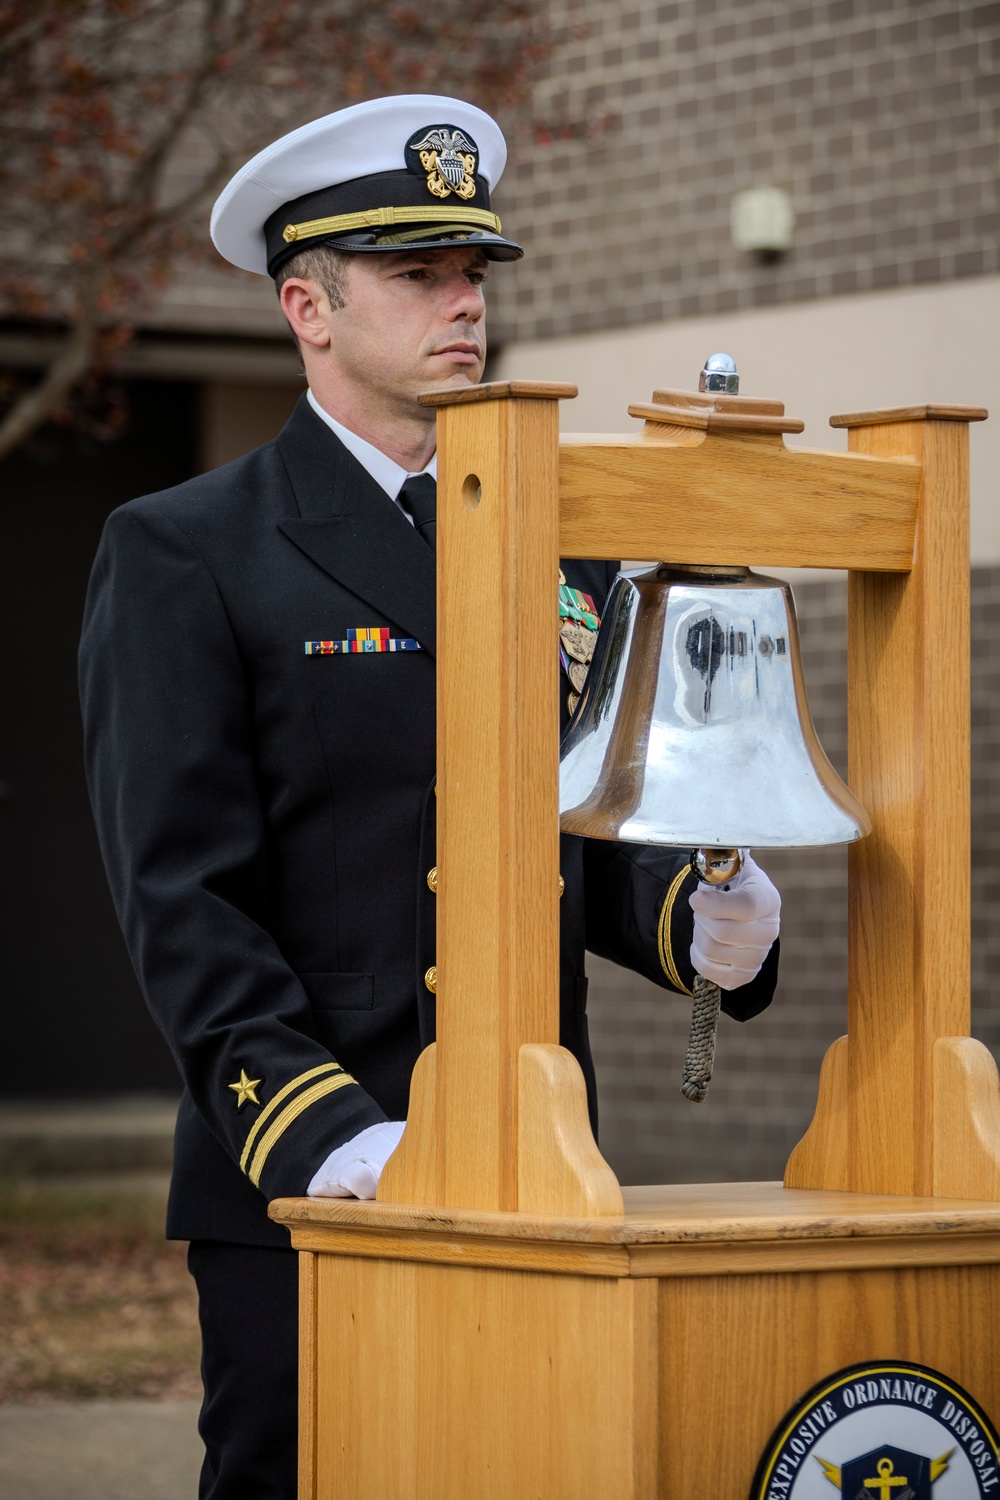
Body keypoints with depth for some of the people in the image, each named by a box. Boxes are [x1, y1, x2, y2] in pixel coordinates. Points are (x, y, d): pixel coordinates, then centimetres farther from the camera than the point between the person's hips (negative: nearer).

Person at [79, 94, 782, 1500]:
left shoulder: (561, 552, 17)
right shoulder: (183, 554, 0)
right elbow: (183, 896, -7)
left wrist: (703, 923, -4)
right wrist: (320, 1128, -19)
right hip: (299, 1199, -5)